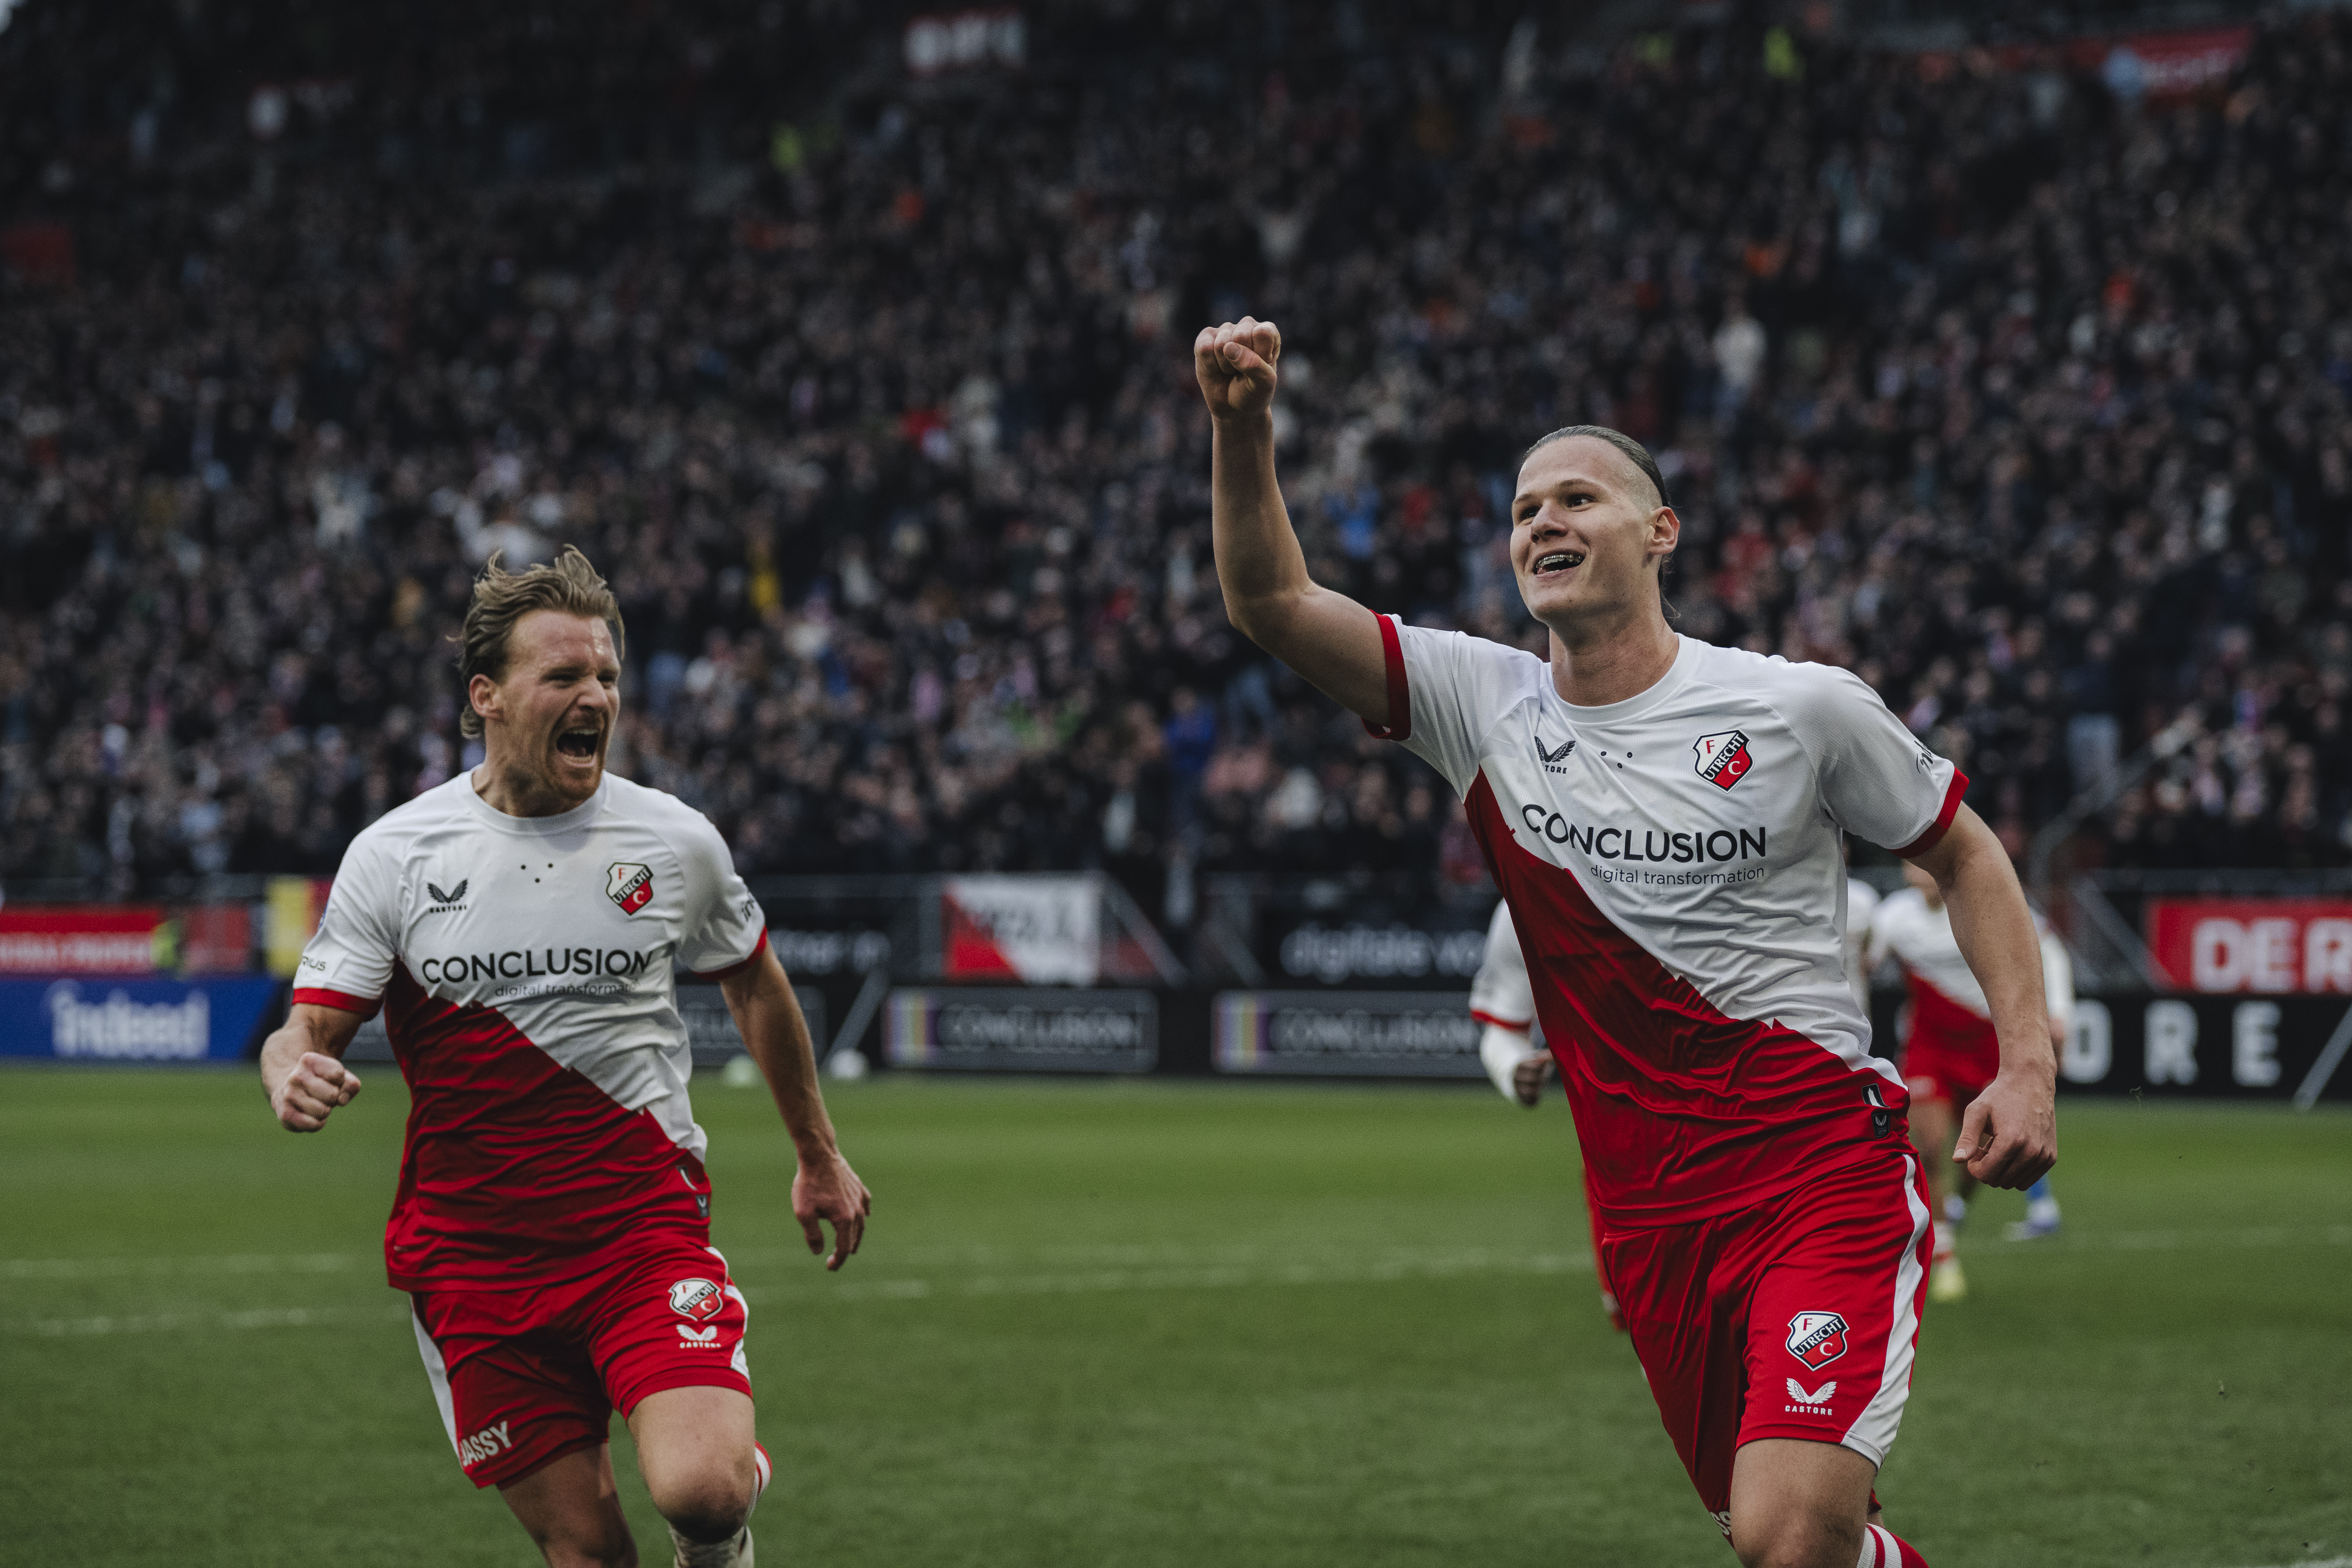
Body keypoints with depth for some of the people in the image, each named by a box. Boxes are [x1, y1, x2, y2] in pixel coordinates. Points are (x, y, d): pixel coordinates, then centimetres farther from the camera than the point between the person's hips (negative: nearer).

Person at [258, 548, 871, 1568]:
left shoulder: (676, 843, 1)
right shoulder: (393, 854, -2)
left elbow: (754, 987, 18)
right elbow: (310, 1029, -2)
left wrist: (819, 1157, 26)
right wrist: (293, 1073, -27)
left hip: (647, 1231, -1)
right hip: (469, 1249, 1)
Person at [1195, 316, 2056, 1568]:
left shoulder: (1799, 706, -3)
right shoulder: (1485, 707, 4)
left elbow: (1964, 856, 9)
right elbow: (1274, 603, -3)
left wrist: (2028, 1065, -3)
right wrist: (1242, 429, -19)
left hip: (1829, 1172, -4)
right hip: (1650, 1217, 4)